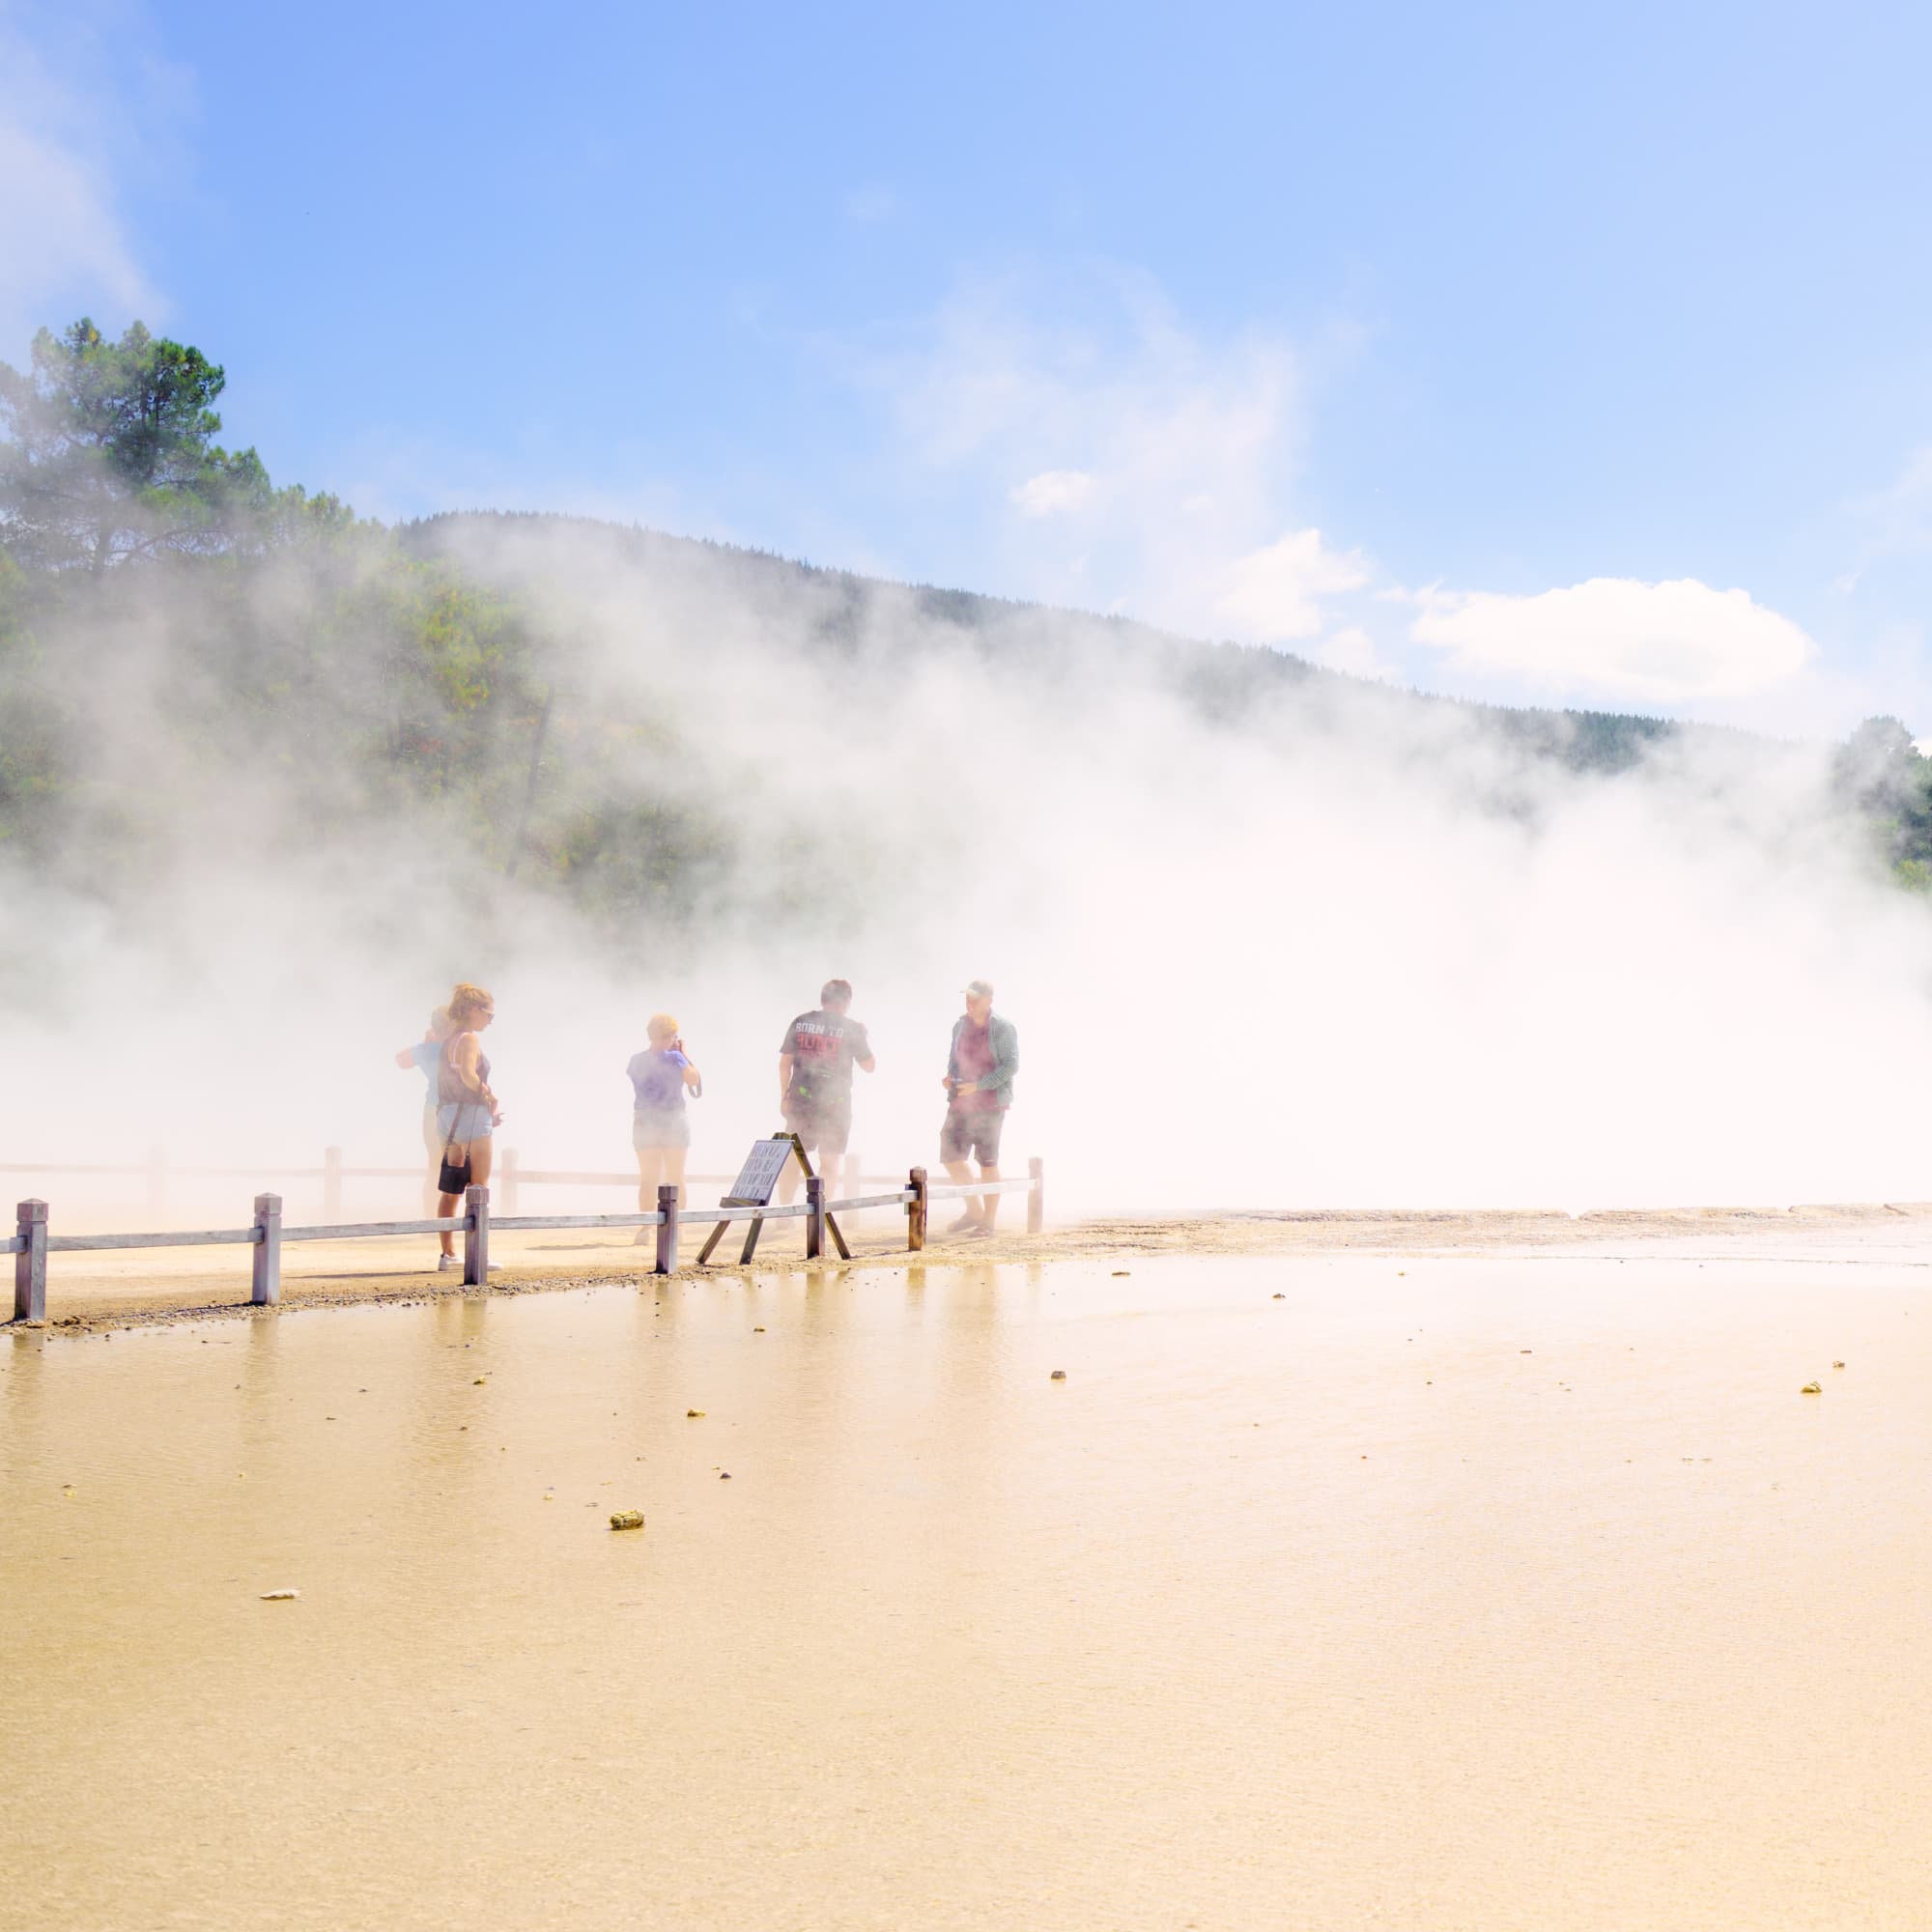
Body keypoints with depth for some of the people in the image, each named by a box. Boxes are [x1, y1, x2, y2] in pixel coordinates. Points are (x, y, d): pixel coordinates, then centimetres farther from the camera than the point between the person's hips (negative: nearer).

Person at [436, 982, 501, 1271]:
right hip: (472, 1114, -8)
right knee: (479, 1187, -4)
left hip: (448, 1116, 9)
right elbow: (468, 1075, -26)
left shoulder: (449, 1039, 15)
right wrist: (489, 1095, -11)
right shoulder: (470, 1039, -12)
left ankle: (448, 1253, 11)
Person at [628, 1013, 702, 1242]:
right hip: (674, 1122, -2)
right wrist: (684, 1053, 0)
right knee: (676, 1178, 10)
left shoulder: (636, 1060, 1)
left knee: (648, 1178, 4)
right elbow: (694, 1079, -9)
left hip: (645, 1124, 2)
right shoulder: (674, 1058, -12)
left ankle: (646, 1226, -7)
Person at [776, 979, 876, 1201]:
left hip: (800, 1100, 3)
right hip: (835, 1103, -3)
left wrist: (784, 1096, 12)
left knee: (792, 1160, 10)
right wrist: (863, 1039, 18)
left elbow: (785, 1062, 5)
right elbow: (869, 1065, 2)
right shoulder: (852, 1028, -4)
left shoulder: (800, 1023, 5)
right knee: (829, 1162, 6)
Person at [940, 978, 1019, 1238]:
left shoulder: (1004, 1028, -8)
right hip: (961, 1100, 6)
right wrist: (950, 1076, -1)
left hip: (990, 1102, -6)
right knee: (951, 1155, 4)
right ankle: (974, 1210, 20)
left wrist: (978, 1085, -21)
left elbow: (1011, 1066, -13)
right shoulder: (960, 1026, 10)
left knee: (987, 1160, -5)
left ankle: (989, 1222, 4)